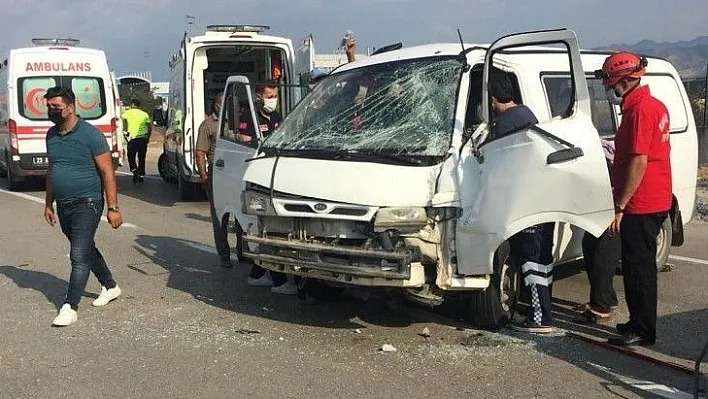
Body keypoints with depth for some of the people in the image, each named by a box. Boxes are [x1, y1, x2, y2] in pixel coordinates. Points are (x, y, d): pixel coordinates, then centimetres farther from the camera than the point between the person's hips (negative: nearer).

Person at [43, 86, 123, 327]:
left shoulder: (90, 134, -13)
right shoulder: (51, 135, 8)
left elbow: (107, 172, -13)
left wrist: (113, 208, -16)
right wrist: (48, 204, 19)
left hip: (86, 204, -8)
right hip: (63, 206, 8)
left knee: (79, 256, -9)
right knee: (86, 249, 19)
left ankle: (70, 308, -6)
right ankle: (110, 287, 36)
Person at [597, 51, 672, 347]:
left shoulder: (639, 111, -19)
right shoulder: (656, 106, 13)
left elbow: (638, 162, -23)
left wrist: (620, 206, -20)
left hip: (640, 205, -10)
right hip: (657, 201, 10)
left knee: (638, 266, -2)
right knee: (642, 264, 17)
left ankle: (642, 330, 6)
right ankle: (640, 323, 28)